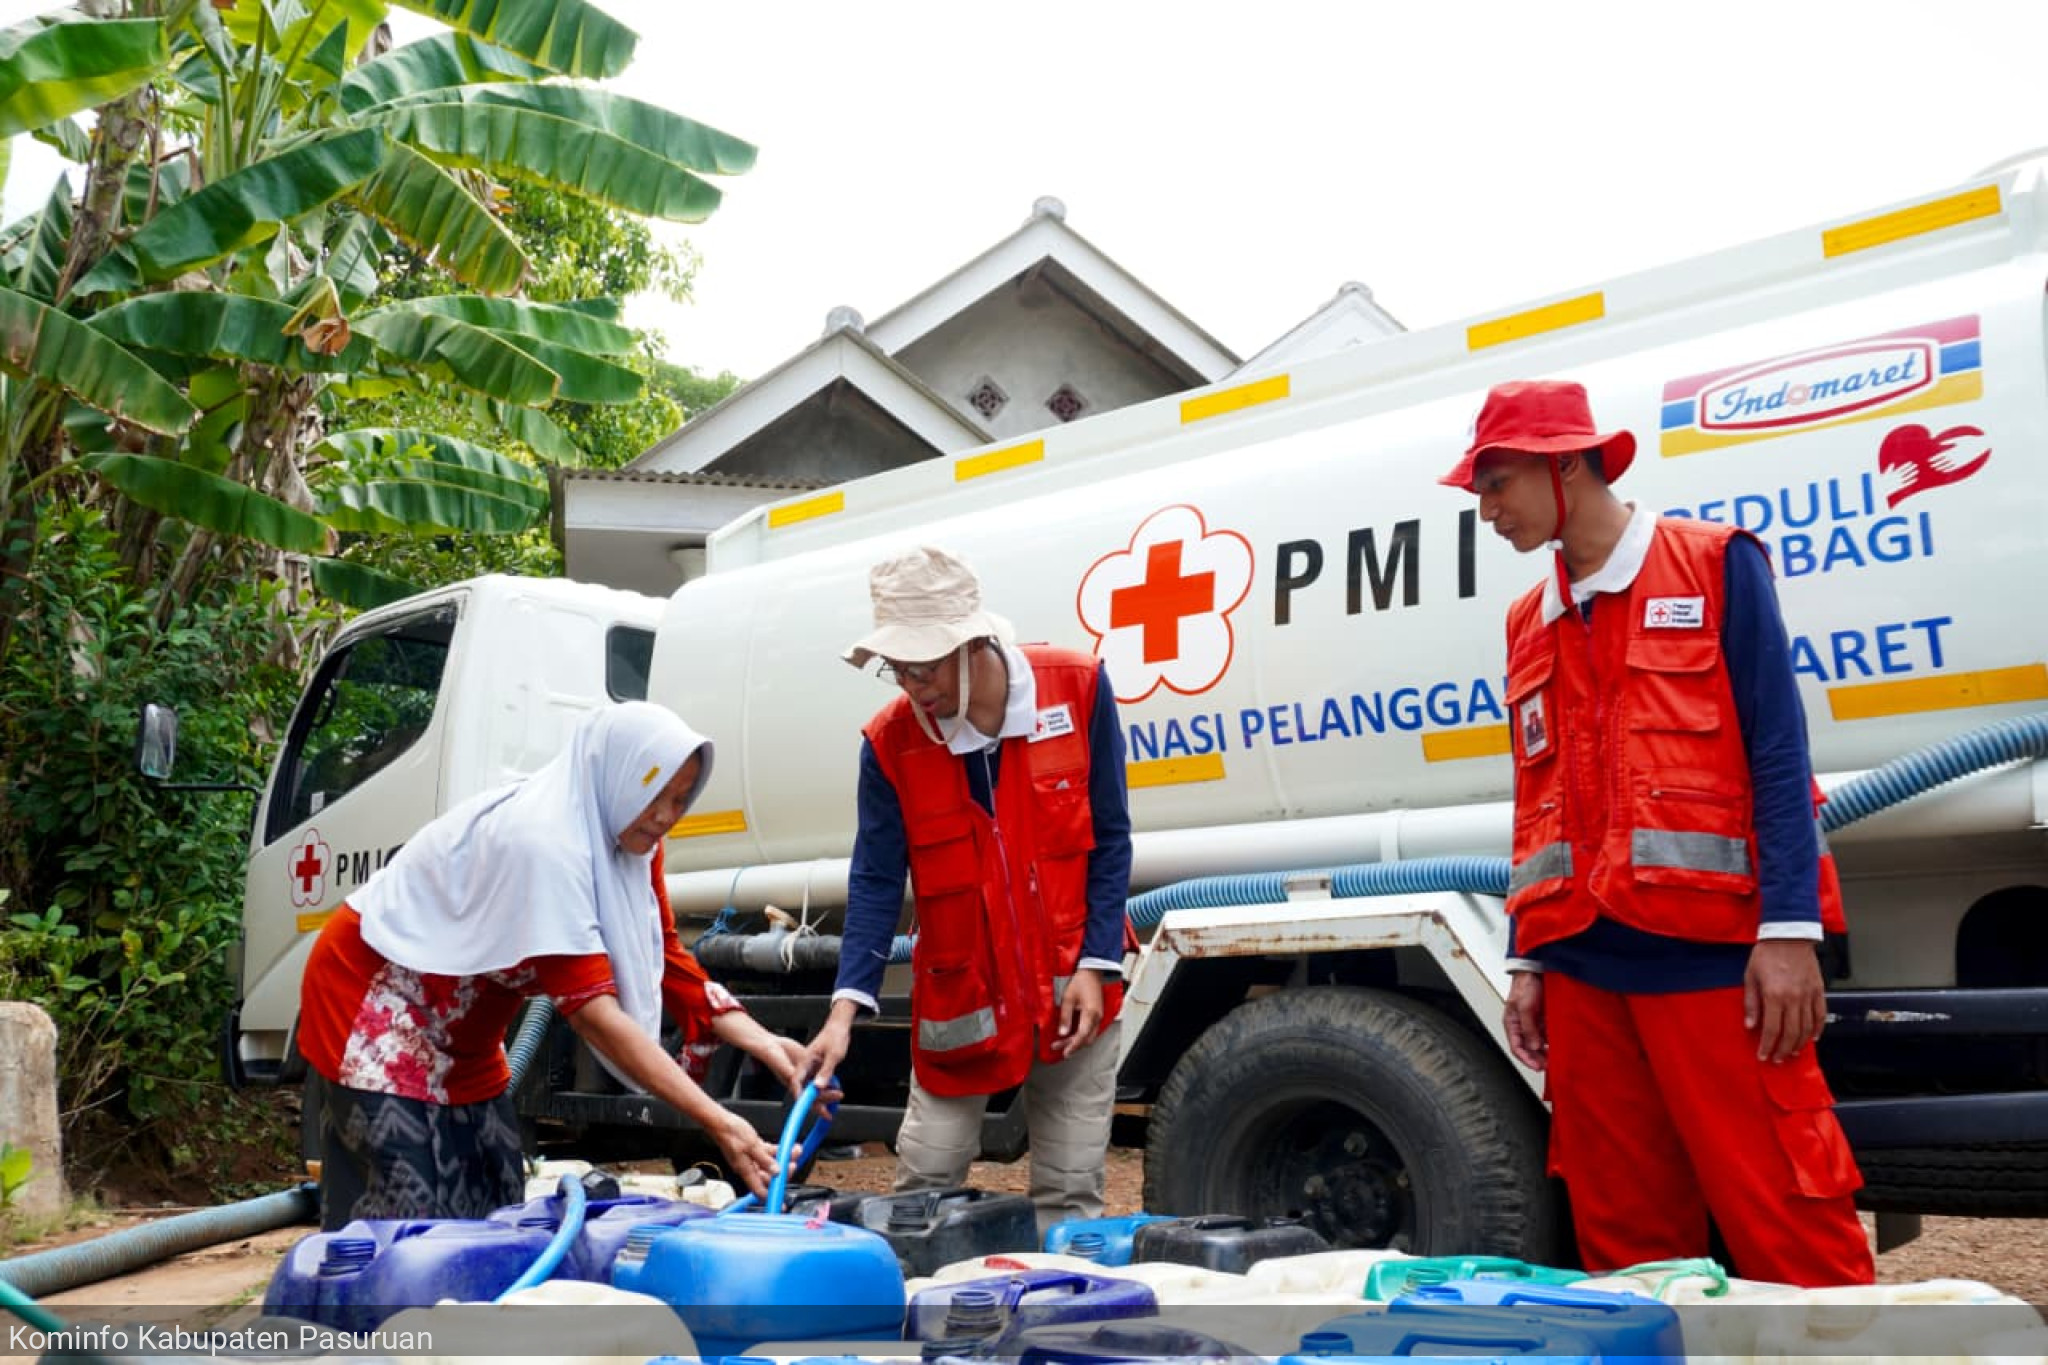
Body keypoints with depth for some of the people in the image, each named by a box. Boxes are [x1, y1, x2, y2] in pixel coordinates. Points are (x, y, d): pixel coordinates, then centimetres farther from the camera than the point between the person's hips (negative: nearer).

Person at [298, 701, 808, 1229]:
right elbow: (593, 1012, -35)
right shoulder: (541, 842, -32)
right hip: (378, 1004, -9)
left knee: (489, 1214, 4)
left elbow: (666, 959, -4)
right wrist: (718, 1122, -38)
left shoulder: (627, 842, -6)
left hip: (456, 1035, 9)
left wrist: (762, 1043, -20)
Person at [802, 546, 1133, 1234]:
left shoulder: (1078, 689, -11)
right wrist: (844, 1010, -20)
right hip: (958, 996, 1)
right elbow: (876, 881, -9)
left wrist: (1095, 967, -10)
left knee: (1070, 1191, 5)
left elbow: (1110, 838, -4)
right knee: (923, 1183, 3)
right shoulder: (890, 741, -9)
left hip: (1071, 990, 0)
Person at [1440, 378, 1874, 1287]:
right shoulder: (1529, 623, 17)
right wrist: (1525, 960, 13)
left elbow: (1778, 756, -5)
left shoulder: (1716, 566, 2)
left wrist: (1790, 930, -13)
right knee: (1622, 1234, 9)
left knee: (1785, 1224, -5)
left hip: (1711, 951, -5)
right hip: (1581, 965, 6)